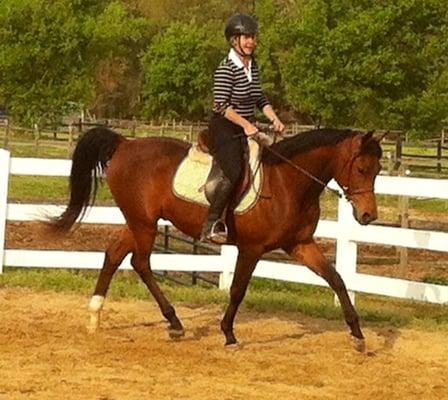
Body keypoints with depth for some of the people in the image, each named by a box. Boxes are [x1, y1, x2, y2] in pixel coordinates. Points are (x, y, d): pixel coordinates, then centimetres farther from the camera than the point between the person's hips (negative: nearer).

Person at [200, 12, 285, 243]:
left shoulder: (253, 65, 10)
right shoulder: (226, 68, -14)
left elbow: (259, 98, 18)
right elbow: (221, 105, -19)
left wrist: (274, 118, 2)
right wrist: (245, 124, -25)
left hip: (247, 128, 9)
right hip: (224, 129, -9)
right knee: (234, 173, -24)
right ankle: (210, 226, -19)